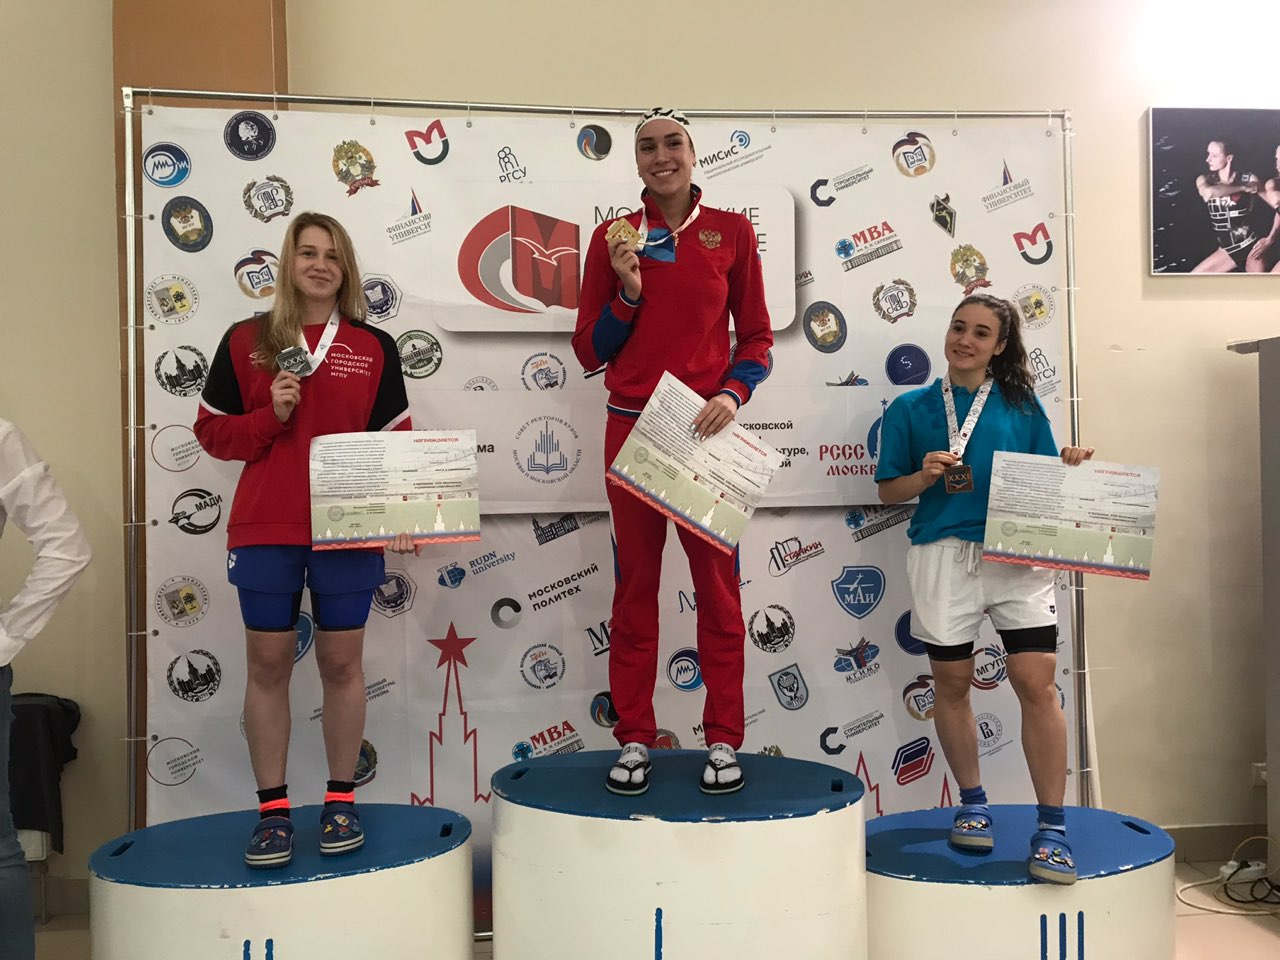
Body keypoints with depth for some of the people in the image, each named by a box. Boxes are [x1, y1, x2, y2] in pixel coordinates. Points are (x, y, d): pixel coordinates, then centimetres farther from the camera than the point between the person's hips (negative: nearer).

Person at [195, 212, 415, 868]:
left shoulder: (375, 348, 6)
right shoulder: (246, 341, 5)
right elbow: (211, 429, 7)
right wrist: (271, 414, -11)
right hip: (264, 530, 0)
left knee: (341, 662, 7)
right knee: (268, 665, 5)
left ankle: (341, 802, 20)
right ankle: (272, 809, 16)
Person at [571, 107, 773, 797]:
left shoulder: (731, 231, 6)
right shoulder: (614, 237, 7)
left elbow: (757, 337, 7)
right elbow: (590, 351, 7)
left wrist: (732, 393, -11)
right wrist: (628, 293, -9)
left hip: (705, 429, 0)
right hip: (632, 427, 1)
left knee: (718, 584, 2)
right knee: (635, 585, 6)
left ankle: (723, 741, 13)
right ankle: (634, 740, 15)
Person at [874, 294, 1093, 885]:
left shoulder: (1021, 404, 11)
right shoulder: (911, 409, 8)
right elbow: (887, 491, 9)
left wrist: (1069, 464, -6)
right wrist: (926, 476, -10)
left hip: (1017, 554, 0)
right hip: (943, 555, 0)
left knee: (1038, 683, -8)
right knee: (952, 682, 9)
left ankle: (1051, 829, 2)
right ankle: (972, 804, 28)